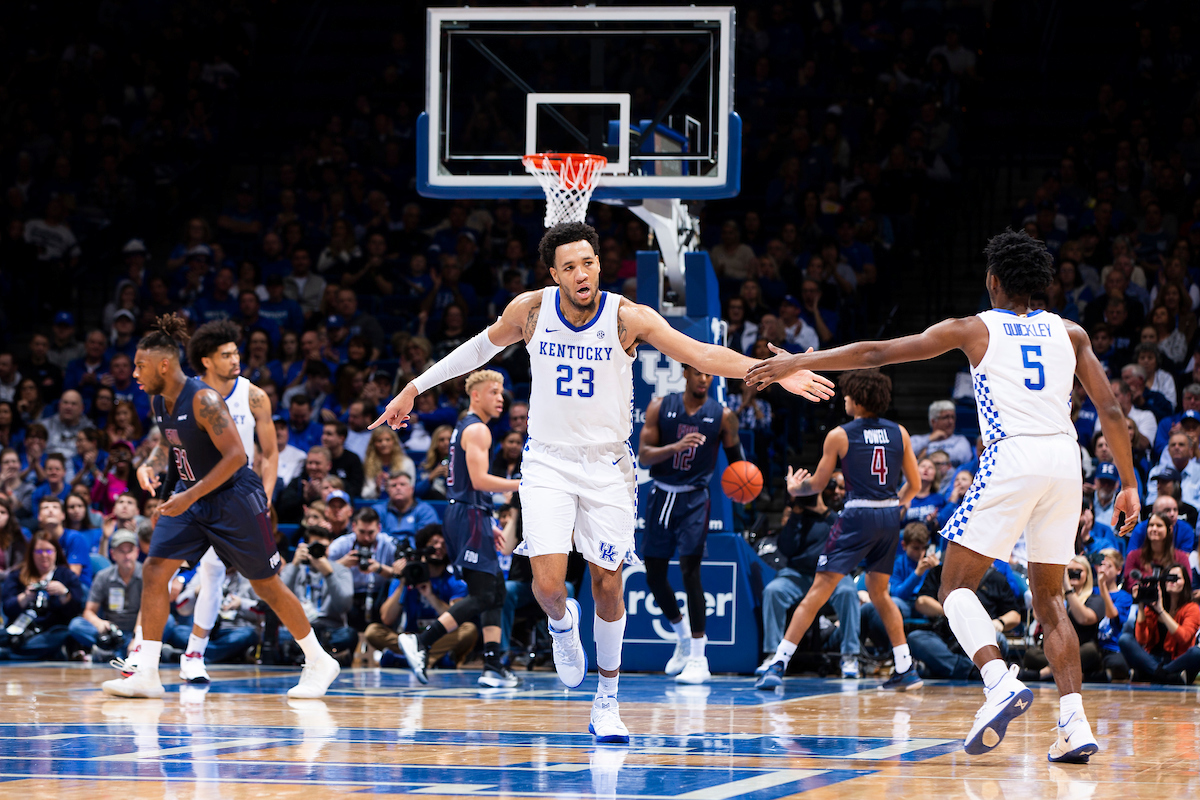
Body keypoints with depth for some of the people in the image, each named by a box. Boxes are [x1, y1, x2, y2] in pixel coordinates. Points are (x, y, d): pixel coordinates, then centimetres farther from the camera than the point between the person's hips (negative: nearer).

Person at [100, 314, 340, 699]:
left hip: (234, 497, -7)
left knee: (266, 583, 2)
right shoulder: (157, 400, 0)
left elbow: (236, 456, -27)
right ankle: (146, 672, -5)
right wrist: (151, 464, -4)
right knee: (153, 571, -7)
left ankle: (319, 661, 18)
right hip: (191, 497, 7)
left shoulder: (203, 400, -25)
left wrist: (190, 496, -29)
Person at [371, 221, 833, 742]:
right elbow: (481, 348, 10)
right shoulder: (531, 310, -9)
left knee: (608, 586, 3)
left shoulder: (628, 317, -15)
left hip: (606, 464, 0)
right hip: (547, 462, 0)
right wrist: (415, 388, 16)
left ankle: (607, 701, 19)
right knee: (549, 584, -16)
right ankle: (562, 624, 21)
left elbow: (701, 354, -22)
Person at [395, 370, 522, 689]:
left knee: (495, 591, 10)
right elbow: (479, 480, -21)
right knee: (482, 596, -13)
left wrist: (489, 526, 25)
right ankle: (421, 642, -20)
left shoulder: (464, 428, 21)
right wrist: (524, 484, -17)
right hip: (471, 518, -11)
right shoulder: (477, 430, -10)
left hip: (462, 515, 11)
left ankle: (493, 666, 6)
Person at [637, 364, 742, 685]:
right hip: (663, 496, 3)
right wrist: (676, 447, -26)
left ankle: (698, 659, -13)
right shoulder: (661, 407, -2)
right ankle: (684, 637, 33)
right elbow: (643, 456, -8)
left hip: (694, 499, -3)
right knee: (654, 574, 8)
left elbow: (735, 458, 7)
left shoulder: (723, 416, -4)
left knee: (690, 571, -15)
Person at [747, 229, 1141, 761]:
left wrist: (798, 363, 16)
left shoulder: (976, 330, 9)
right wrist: (1128, 485, 18)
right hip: (1065, 460, 4)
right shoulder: (1069, 333, 18)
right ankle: (1074, 723, 1)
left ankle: (1000, 682, -22)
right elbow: (1110, 411, 11)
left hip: (1012, 458, -4)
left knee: (957, 586, 4)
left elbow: (878, 353, 9)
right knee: (1049, 598, 15)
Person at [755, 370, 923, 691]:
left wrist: (794, 488, 28)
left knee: (819, 590, -5)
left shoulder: (839, 436, -2)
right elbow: (914, 484, 12)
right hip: (890, 515, 4)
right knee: (879, 592, 21)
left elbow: (818, 484, 7)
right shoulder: (898, 433, 8)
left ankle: (777, 665, -9)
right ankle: (906, 669, 17)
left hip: (858, 516, -4)